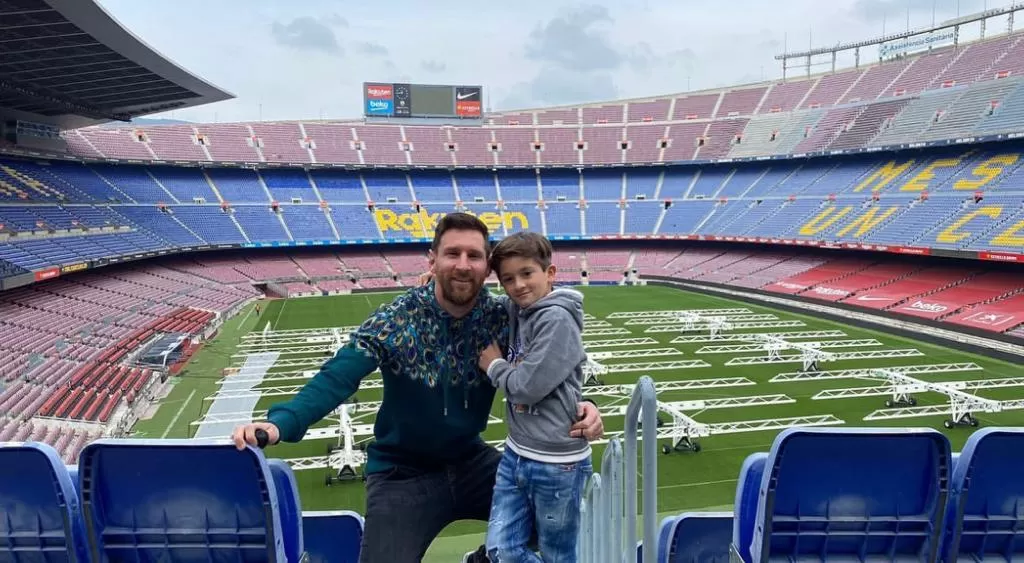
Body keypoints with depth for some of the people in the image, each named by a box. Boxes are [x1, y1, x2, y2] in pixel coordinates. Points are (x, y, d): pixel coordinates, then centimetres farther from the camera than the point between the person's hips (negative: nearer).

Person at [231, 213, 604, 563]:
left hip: (471, 462, 3)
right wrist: (281, 422, -43)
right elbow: (337, 377, -26)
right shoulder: (395, 320, -17)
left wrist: (576, 406, -30)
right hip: (403, 473, -3)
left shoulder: (503, 319, -9)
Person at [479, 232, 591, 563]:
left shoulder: (558, 319, -19)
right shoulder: (516, 311, 5)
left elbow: (528, 386, -23)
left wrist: (494, 365, -3)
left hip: (556, 464, -7)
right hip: (516, 455, 7)